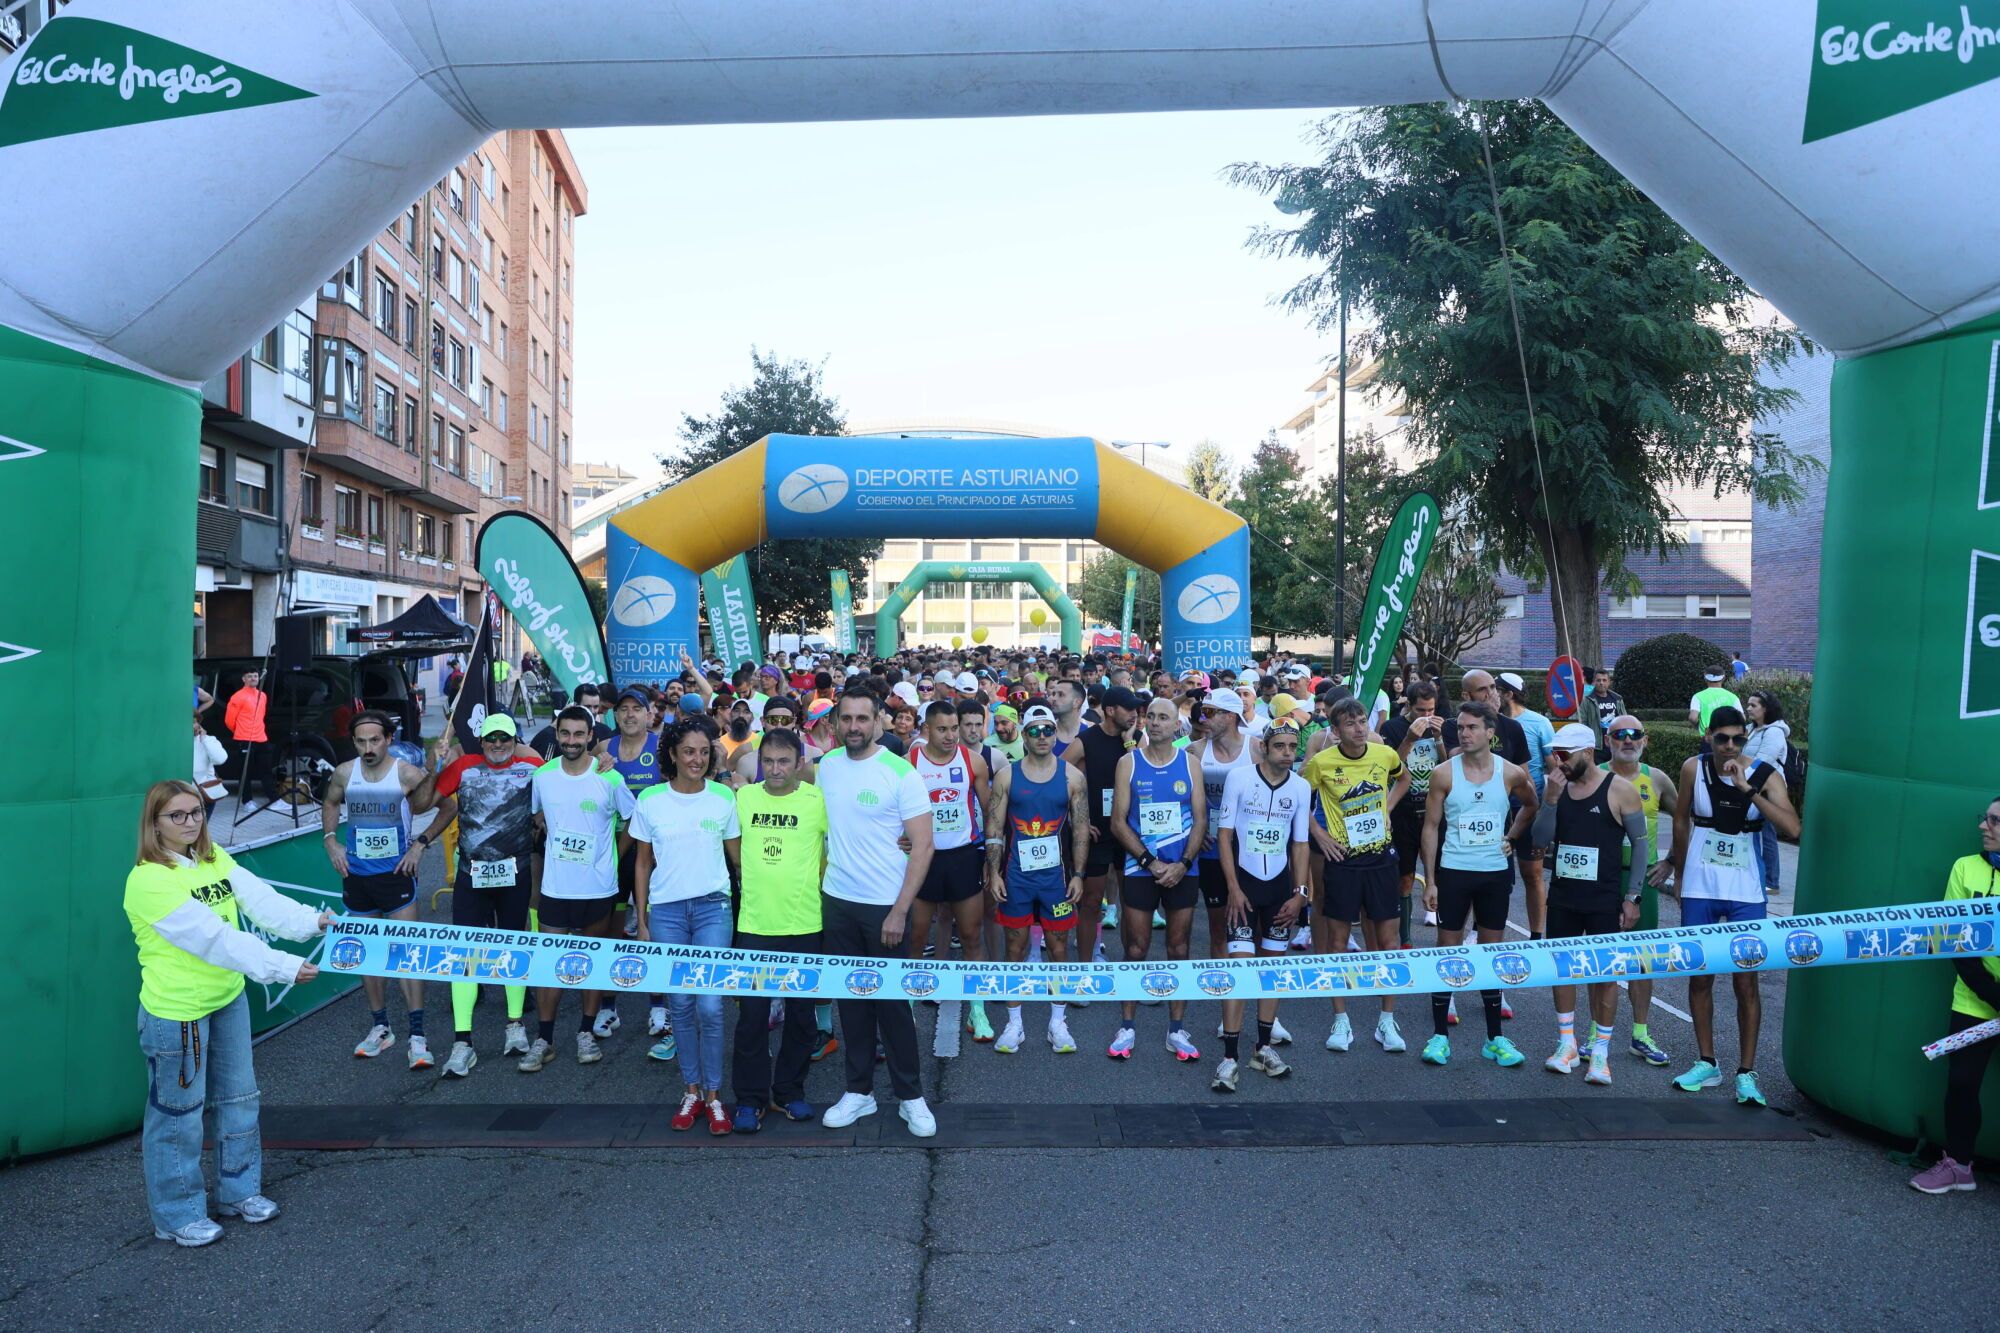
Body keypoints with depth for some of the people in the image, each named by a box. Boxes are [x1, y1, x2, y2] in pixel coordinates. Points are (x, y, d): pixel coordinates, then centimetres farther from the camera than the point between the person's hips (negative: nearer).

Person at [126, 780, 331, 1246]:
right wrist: (283, 968, -34)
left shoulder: (215, 860, 3)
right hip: (176, 1012, -8)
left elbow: (262, 900, -9)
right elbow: (215, 938, -29)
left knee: (238, 1098, 18)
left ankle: (239, 1190, 36)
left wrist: (311, 921, -24)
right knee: (178, 1115, 8)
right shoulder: (148, 880, -22)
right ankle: (177, 1215, 25)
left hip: (228, 1000, 8)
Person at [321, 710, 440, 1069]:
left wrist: (421, 843, -8)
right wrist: (330, 840, 6)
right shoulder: (344, 773, -1)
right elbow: (330, 803, 19)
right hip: (356, 875, 4)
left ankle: (418, 1035, -5)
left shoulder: (407, 774, -12)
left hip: (396, 873, -4)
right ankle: (379, 1028, 26)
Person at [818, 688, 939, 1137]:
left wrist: (900, 911, -16)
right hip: (836, 902, 4)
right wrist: (815, 887, 6)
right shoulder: (827, 765, 2)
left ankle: (911, 1096, 18)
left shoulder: (900, 773, -13)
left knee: (891, 1001, 3)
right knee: (850, 997, 13)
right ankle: (859, 1090, 26)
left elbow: (922, 847, -12)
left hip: (884, 906, -4)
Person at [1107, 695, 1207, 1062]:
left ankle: (1177, 1030, 15)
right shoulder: (1129, 763, 0)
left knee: (1179, 948, 6)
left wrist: (1183, 864, -11)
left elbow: (1201, 819, 1)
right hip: (1139, 869, -1)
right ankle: (1126, 1028, 13)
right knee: (1135, 949, 3)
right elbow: (1118, 822, -3)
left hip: (1183, 871, 1)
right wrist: (1151, 863, -10)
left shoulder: (1190, 763, 3)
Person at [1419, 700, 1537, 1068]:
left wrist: (1511, 835, 7)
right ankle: (1439, 1034, 12)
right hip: (1453, 872, -2)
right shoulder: (1444, 773, -7)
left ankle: (1494, 1038, 19)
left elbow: (1530, 804, 20)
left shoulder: (1511, 773, -2)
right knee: (1448, 949, 3)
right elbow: (1431, 827, -4)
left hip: (1495, 874, 2)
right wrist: (1429, 881, -7)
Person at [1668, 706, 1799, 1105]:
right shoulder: (1694, 769, -5)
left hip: (1745, 892, -1)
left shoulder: (1765, 776, -8)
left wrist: (1747, 788, -27)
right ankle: (1707, 1063, 22)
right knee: (1700, 977, 8)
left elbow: (1792, 827, -23)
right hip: (1700, 889, 1)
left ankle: (1746, 1072, 11)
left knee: (1746, 982, 1)